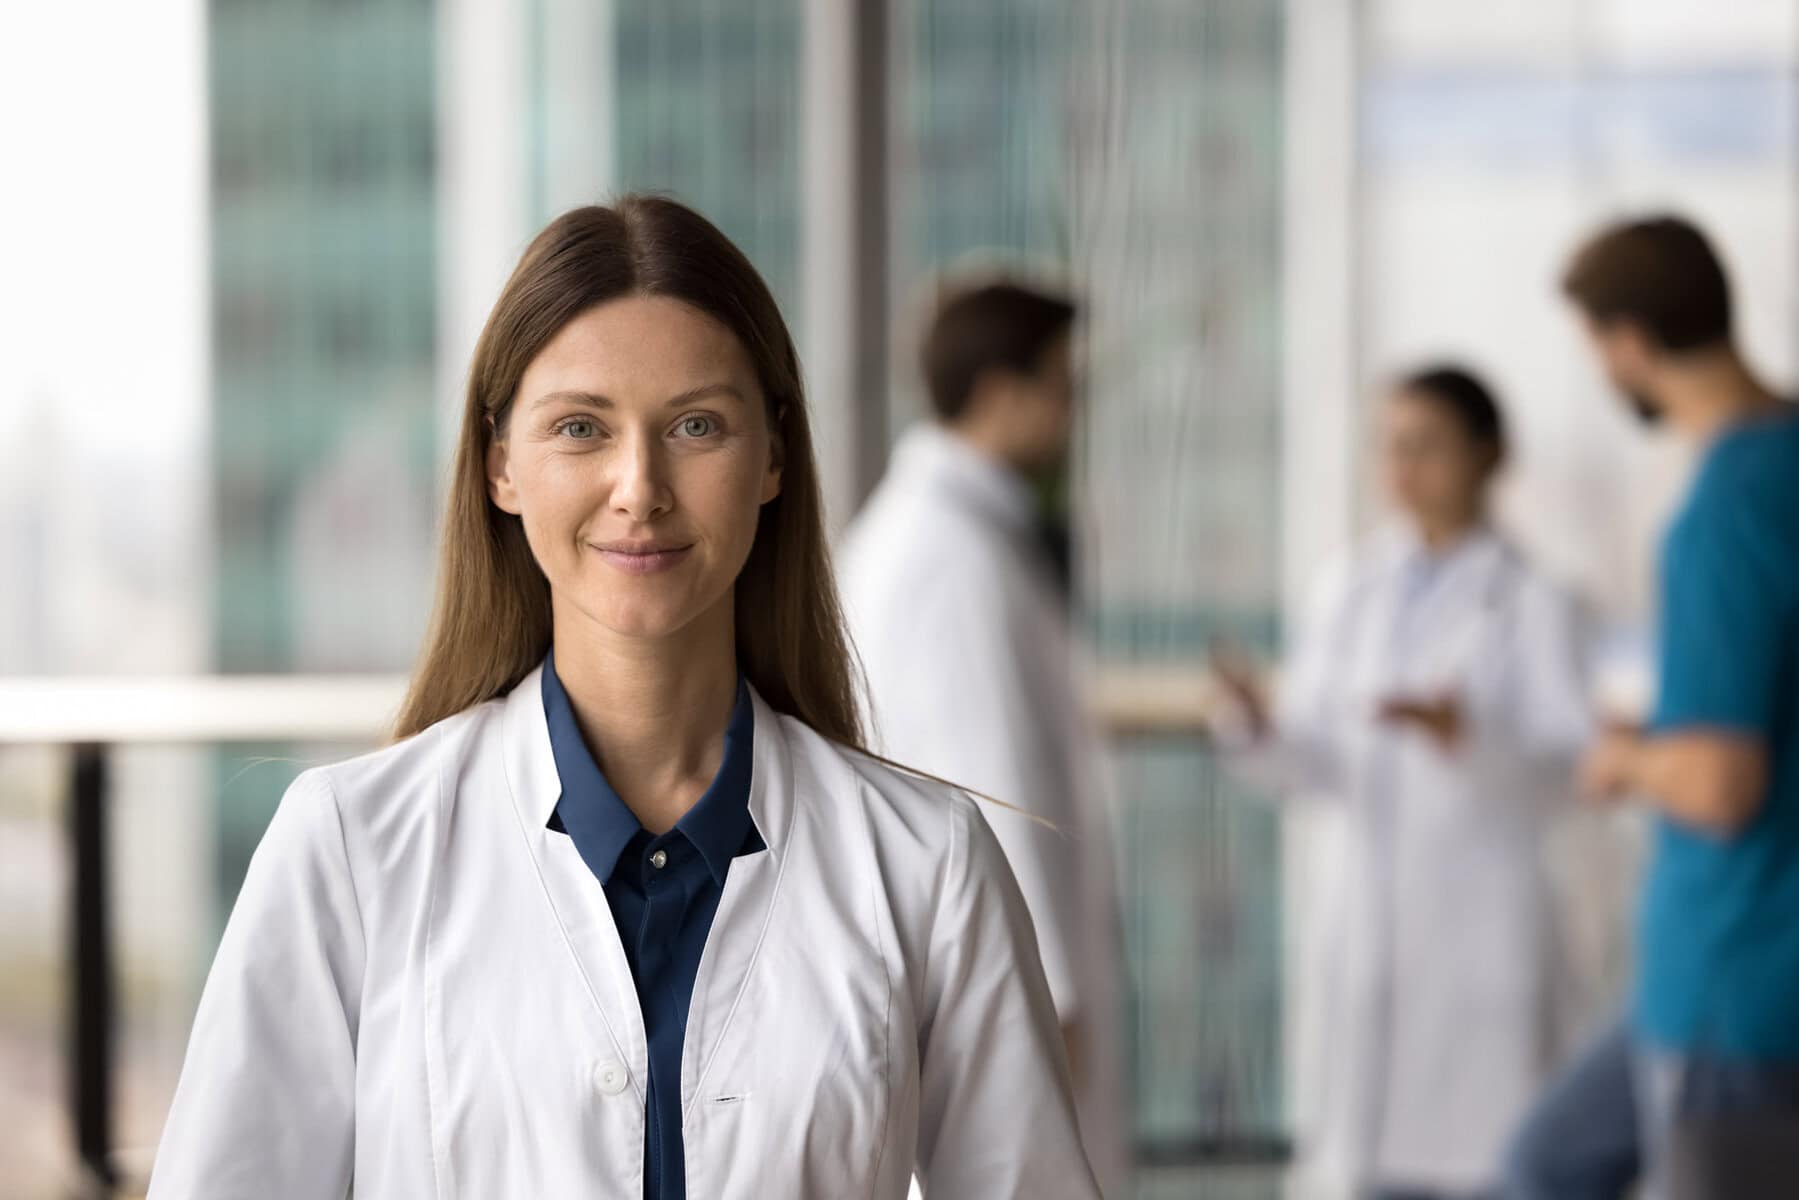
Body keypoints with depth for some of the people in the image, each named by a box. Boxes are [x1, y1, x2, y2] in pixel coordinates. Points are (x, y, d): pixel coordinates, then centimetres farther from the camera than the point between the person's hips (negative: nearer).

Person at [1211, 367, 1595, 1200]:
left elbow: (1563, 766, -10)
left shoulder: (1528, 603, -1)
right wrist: (1258, 731, -12)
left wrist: (1466, 735, -27)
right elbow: (1314, 764, 9)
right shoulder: (1347, 592, 11)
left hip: (1479, 925, -4)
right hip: (1368, 921, 4)